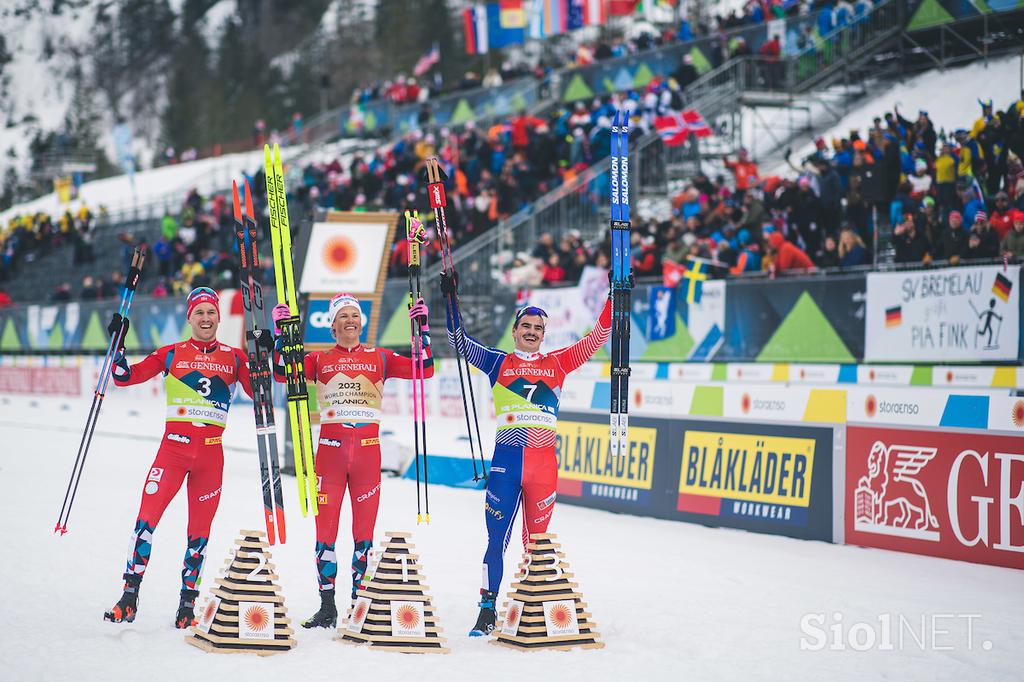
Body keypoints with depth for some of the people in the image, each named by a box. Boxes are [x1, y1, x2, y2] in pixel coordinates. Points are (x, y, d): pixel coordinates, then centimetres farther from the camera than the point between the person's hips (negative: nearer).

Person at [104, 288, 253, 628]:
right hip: (174, 446, -1)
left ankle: (188, 604, 13)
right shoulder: (171, 354, 8)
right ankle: (129, 599, -9)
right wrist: (118, 343, -5)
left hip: (211, 452, 1)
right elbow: (125, 377, 5)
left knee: (199, 529, 4)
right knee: (147, 517, -13)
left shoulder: (234, 357, 10)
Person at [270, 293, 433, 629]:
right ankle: (327, 606, 3)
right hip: (330, 448, 0)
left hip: (368, 448, 0)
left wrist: (422, 329, -2)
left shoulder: (379, 358, 12)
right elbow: (282, 373, -1)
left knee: (364, 531, 1)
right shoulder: (320, 360, 12)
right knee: (325, 528, -2)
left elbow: (424, 369, 4)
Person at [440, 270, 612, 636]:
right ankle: (487, 610, 5)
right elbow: (460, 342, 5)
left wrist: (615, 299, 2)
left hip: (543, 463, 1)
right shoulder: (498, 363, 10)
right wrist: (450, 300, -4)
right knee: (496, 539, -2)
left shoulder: (557, 363, 12)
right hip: (505, 461, -1)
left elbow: (595, 339, 10)